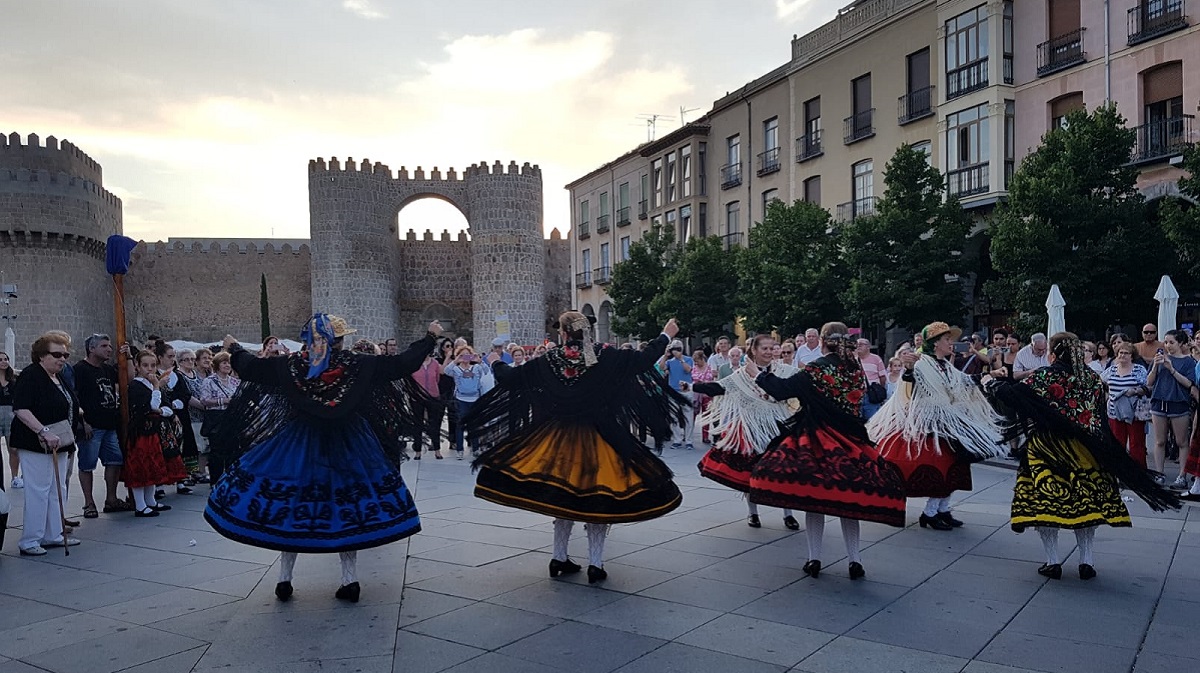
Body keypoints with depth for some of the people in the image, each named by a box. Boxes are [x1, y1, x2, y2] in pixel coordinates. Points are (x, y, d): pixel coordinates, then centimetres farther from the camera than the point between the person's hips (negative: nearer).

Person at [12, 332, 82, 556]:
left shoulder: (59, 378, 13)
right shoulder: (30, 376, -14)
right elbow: (21, 410, -24)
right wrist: (44, 432, -30)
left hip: (59, 444, 9)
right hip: (36, 445, -9)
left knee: (57, 491, 13)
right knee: (38, 491, -6)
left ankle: (53, 535, 22)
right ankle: (29, 541, 3)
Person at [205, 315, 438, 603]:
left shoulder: (290, 366, -7)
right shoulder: (358, 365, -12)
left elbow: (249, 367, 4)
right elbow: (403, 363, -8)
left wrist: (234, 349, 25)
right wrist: (431, 336, 4)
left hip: (297, 447, 1)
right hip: (347, 448, 0)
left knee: (289, 508, 13)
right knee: (346, 508, 10)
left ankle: (284, 580, 18)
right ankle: (350, 580, 10)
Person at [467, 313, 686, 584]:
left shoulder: (548, 361, -6)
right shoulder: (606, 357, -10)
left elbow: (511, 377, 0)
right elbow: (644, 360, -8)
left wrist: (496, 363, 22)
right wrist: (666, 336, 7)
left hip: (560, 439, 2)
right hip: (599, 439, -2)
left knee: (563, 497, 16)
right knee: (597, 498, 5)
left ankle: (559, 558, 22)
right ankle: (595, 565, 5)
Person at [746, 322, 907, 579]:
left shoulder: (817, 369, -11)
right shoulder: (856, 369, 3)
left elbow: (783, 389, -11)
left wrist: (758, 376, 4)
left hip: (818, 441, -4)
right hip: (850, 441, 4)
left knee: (813, 499, 5)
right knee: (848, 499, 10)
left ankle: (814, 560, 8)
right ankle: (855, 561, 10)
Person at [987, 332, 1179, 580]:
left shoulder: (1044, 376, -10)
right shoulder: (1093, 377, 5)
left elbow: (1013, 394, -13)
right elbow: (1100, 416, 11)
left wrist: (992, 383, 3)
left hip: (1048, 452, -4)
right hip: (1085, 453, 5)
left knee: (1045, 500, 4)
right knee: (1086, 499, 12)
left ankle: (1053, 562, 6)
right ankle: (1086, 561, 14)